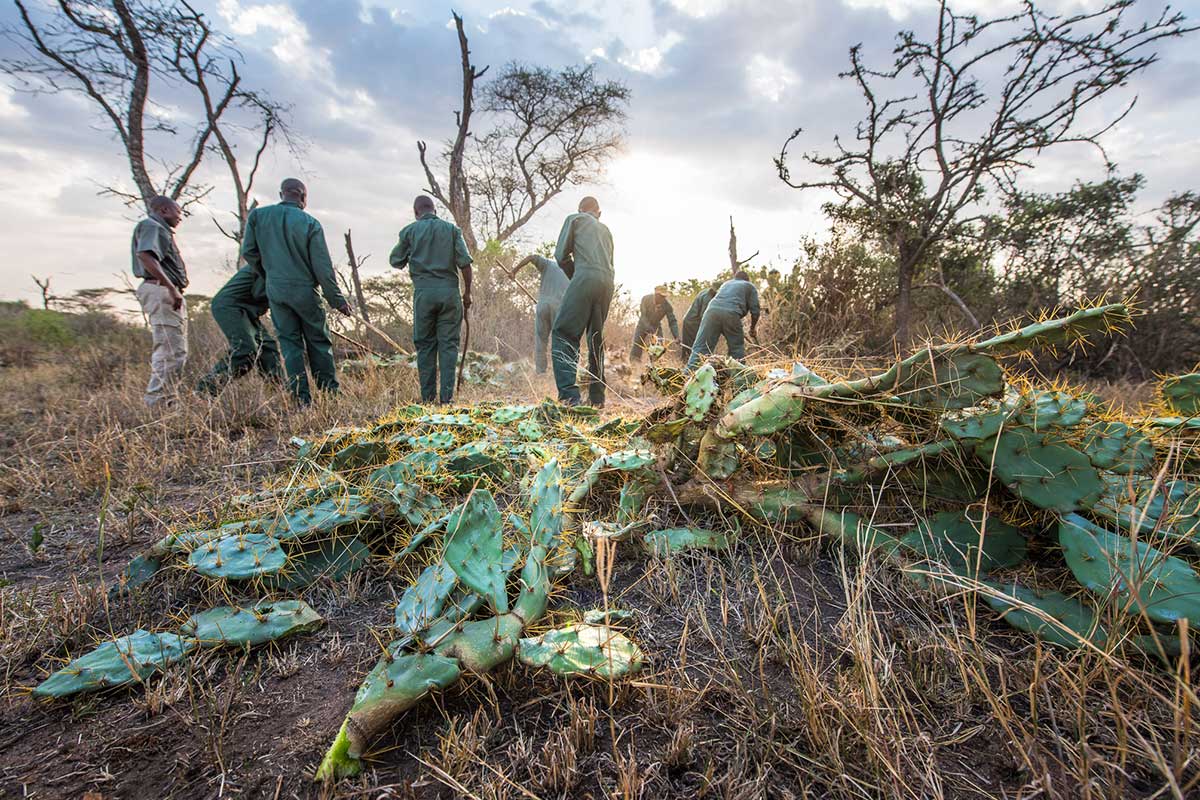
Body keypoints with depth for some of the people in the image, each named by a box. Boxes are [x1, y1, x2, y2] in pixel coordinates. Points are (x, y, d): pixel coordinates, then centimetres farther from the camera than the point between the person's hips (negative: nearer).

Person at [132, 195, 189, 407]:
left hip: (169, 295, 11)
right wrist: (171, 288, -25)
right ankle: (155, 403, -11)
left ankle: (166, 401, 17)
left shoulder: (161, 230, 27)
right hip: (160, 292, -11)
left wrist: (173, 290, 13)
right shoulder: (150, 226, -3)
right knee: (171, 352, -14)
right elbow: (145, 256, -20)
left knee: (177, 352, 13)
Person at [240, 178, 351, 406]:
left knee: (289, 342, 7)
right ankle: (331, 392, 10)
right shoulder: (310, 223, -8)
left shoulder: (258, 215, 1)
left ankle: (301, 398, 5)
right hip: (304, 290, -3)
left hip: (275, 290, 3)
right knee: (318, 341, 8)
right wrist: (337, 299, -3)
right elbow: (323, 267, -9)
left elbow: (248, 252, 3)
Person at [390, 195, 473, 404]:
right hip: (449, 291, 0)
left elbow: (396, 261, 12)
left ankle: (427, 395, 8)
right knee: (448, 344, 2)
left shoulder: (410, 230, 6)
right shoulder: (451, 229, 7)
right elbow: (465, 262, -1)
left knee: (425, 344, 8)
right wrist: (467, 292, 5)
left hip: (423, 291, 0)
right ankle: (446, 395, -1)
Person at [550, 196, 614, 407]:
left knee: (563, 334, -7)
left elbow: (561, 255, 8)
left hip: (585, 279, -6)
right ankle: (597, 397, 11)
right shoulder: (606, 230, 31)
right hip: (607, 284, 6)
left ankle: (569, 395, -22)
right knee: (596, 338, 13)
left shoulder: (575, 219, 15)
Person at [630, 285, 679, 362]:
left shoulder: (667, 305, -24)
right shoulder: (646, 299, -26)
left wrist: (677, 337, -31)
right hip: (643, 325, -1)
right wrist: (650, 331, -40)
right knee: (637, 346, -5)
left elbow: (672, 322, -21)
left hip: (656, 326, 1)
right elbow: (643, 317, -29)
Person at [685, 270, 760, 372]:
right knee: (737, 348, 12)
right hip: (731, 314, -3)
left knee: (700, 347, -3)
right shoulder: (750, 286, 26)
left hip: (712, 310, 3)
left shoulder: (725, 283, 39)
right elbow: (755, 310, 16)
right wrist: (753, 328, 31)